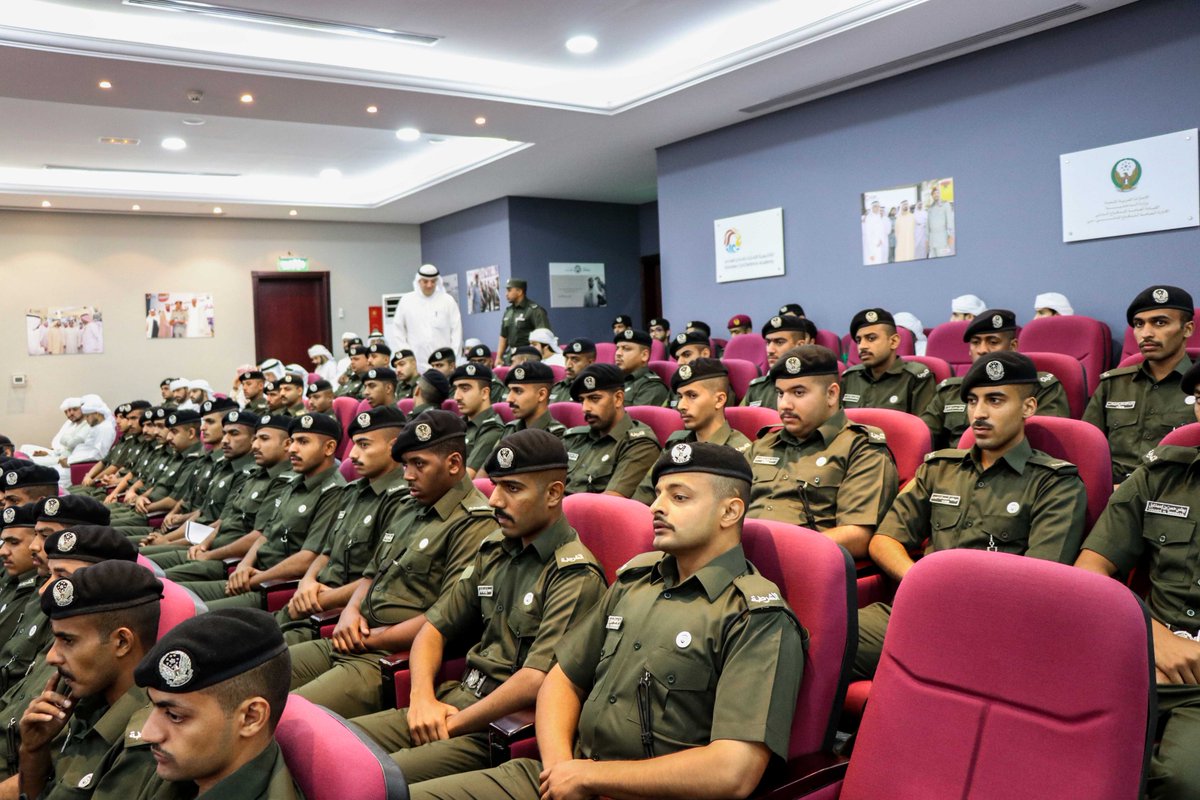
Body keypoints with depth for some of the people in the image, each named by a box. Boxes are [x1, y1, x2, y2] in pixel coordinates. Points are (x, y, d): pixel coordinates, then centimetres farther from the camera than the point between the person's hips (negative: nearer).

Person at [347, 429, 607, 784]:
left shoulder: (575, 575, -14)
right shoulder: (493, 550, 11)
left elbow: (537, 679, -21)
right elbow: (435, 628, 15)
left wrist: (453, 724, -13)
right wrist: (422, 698, -2)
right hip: (457, 698, 8)